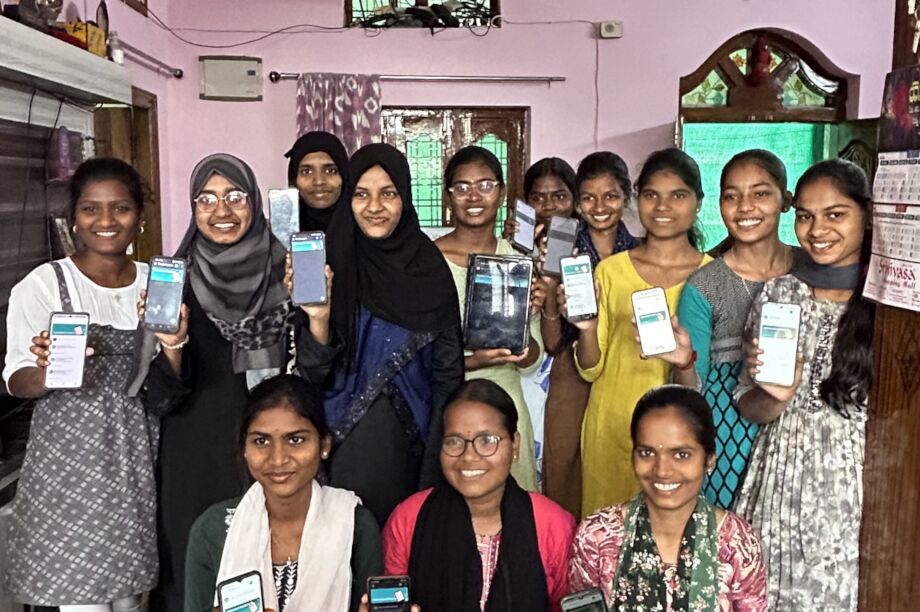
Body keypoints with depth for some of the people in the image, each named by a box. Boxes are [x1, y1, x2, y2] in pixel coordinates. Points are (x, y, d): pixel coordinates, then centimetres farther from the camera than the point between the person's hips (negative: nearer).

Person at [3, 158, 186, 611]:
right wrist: (48, 368, -25)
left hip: (138, 461, 4)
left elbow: (168, 393, 8)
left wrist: (173, 344, -13)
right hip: (69, 462, -3)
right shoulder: (42, 284, -5)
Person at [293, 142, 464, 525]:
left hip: (411, 443, 1)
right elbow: (313, 372, -6)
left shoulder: (430, 267, -1)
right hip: (343, 443, -1)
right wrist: (318, 318, -23)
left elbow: (448, 370, 2)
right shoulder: (330, 262, -5)